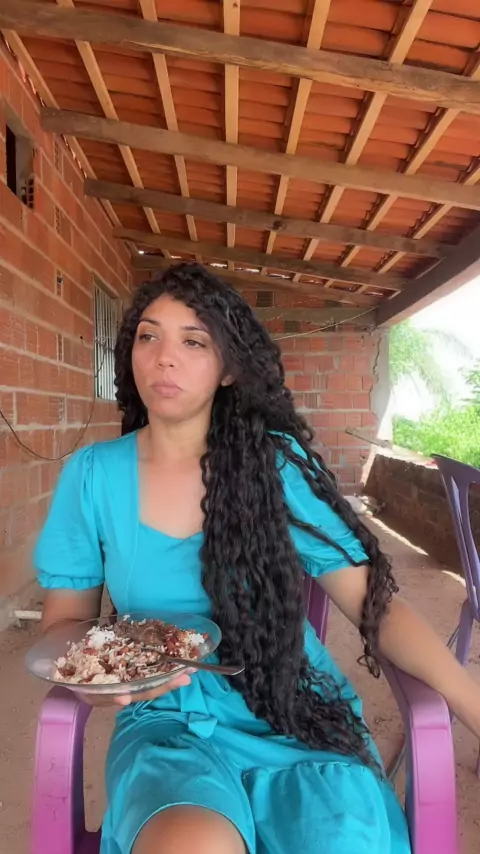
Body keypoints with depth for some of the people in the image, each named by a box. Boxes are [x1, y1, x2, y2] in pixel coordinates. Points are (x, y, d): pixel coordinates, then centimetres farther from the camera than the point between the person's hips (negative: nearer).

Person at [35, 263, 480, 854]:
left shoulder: (276, 461, -5)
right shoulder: (92, 474, -2)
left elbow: (375, 604, -4)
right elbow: (63, 621, 6)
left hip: (298, 715, 1)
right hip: (169, 720, 0)